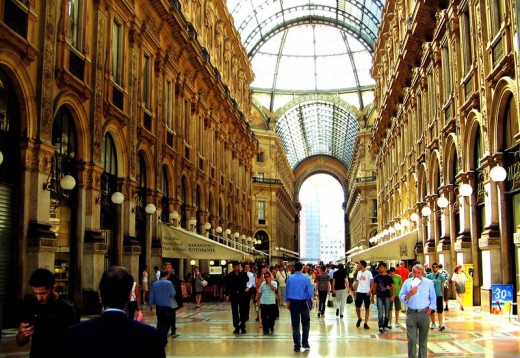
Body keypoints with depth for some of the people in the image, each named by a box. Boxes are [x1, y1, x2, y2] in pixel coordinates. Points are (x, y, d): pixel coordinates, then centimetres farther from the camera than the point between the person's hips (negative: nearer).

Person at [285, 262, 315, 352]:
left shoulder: (290, 278, 2)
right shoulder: (305, 278, -5)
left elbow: (287, 291, 8)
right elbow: (310, 291, -6)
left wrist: (287, 303, 18)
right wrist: (312, 301, 0)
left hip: (293, 303, 2)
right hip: (303, 303, -2)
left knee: (295, 324, 6)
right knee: (305, 323, 12)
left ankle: (297, 346, 7)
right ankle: (305, 343, 5)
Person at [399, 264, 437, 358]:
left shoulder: (429, 283, 5)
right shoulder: (407, 282, 4)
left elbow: (433, 298, 7)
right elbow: (401, 297, 3)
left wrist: (430, 309, -3)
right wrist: (410, 294, -15)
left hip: (424, 313, 0)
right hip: (411, 313, 0)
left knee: (423, 340, 8)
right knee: (411, 339, -4)